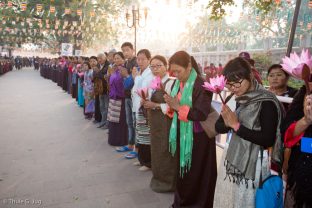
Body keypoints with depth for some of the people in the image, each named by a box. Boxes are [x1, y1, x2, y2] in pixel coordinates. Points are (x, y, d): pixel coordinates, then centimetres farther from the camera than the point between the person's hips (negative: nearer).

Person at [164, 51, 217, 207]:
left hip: (197, 137, -7)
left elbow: (202, 114, -24)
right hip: (181, 134, 7)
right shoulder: (177, 84, 4)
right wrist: (171, 106, -10)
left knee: (196, 175, 6)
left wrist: (178, 107, -23)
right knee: (182, 171, 17)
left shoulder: (201, 85, -19)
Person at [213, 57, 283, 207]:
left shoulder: (266, 102, -16)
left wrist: (236, 125, -20)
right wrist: (227, 123, -18)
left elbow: (267, 140, -22)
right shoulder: (239, 99, 3)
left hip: (252, 164, -6)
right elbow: (218, 127, 5)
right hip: (233, 159, 6)